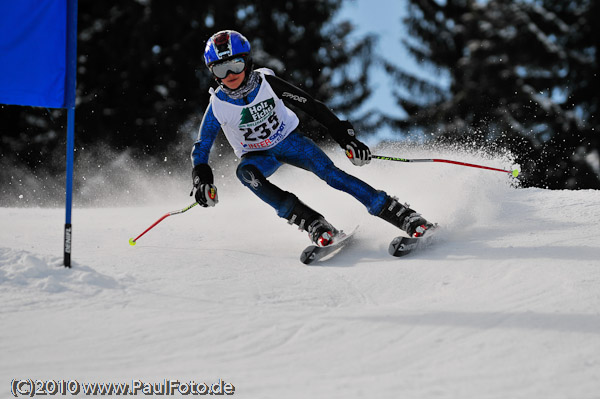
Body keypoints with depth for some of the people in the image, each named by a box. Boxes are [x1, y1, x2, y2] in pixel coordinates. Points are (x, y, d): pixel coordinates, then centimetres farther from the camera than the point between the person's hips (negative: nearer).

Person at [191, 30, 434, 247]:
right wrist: (201, 180, -26)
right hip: (259, 155, 1)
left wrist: (344, 136, -19)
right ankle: (312, 223, -37)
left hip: (290, 140, -1)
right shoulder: (218, 105, -20)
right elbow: (201, 148, -8)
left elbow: (311, 107, -15)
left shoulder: (266, 83, -22)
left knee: (329, 172, -24)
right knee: (245, 172, -34)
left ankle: (403, 216, -24)